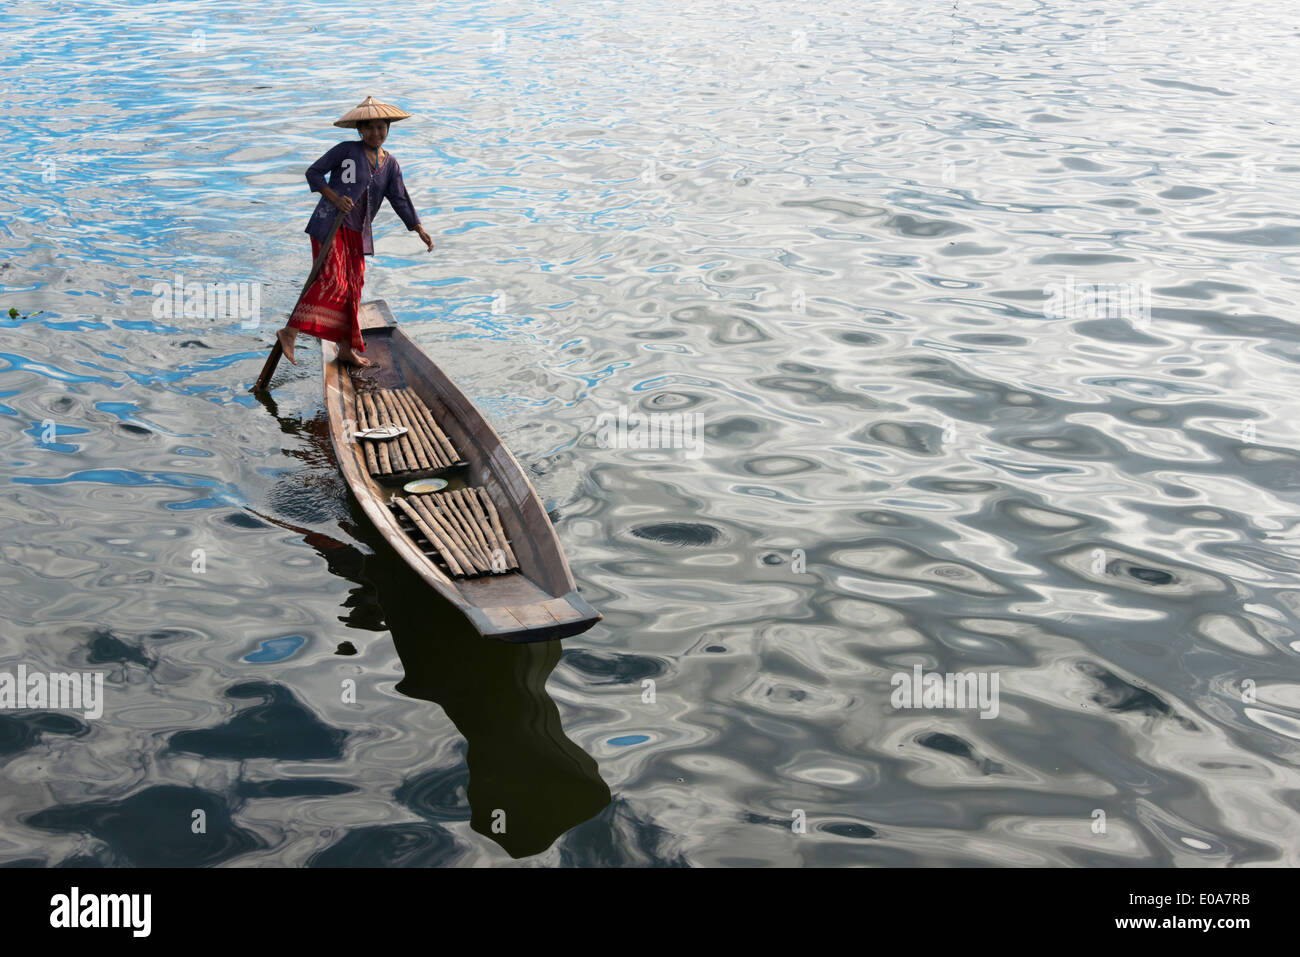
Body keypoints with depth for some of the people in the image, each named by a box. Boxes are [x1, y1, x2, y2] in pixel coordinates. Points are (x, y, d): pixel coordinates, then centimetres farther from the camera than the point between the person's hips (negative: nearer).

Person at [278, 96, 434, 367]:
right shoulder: (346, 150, -3)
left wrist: (419, 230, 0)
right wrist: (334, 198, -15)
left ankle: (346, 349, 18)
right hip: (329, 223, -6)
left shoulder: (390, 164, 12)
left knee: (353, 288, 9)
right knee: (333, 281, -21)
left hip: (357, 231, 6)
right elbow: (313, 172, -2)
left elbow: (400, 199, 10)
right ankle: (290, 331, -21)